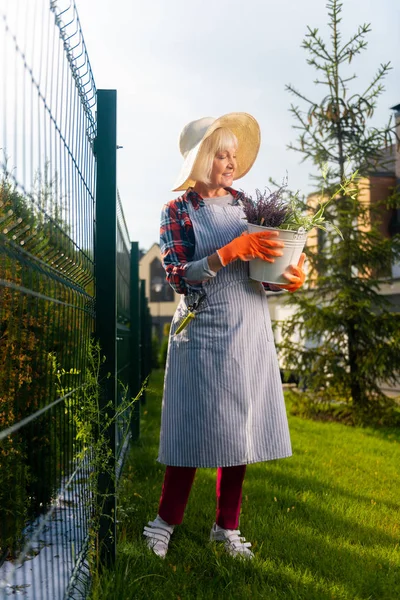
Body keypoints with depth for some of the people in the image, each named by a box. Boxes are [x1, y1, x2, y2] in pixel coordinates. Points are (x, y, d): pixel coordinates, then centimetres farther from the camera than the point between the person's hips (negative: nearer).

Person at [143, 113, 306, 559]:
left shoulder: (244, 204, 11)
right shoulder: (177, 211, -2)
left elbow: (261, 268, 15)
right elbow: (178, 276, -13)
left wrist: (288, 279, -6)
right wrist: (232, 251, -23)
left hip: (251, 329, 5)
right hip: (205, 330, -4)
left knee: (240, 426, 8)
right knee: (198, 425, 0)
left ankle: (227, 526, 22)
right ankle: (166, 520, 19)